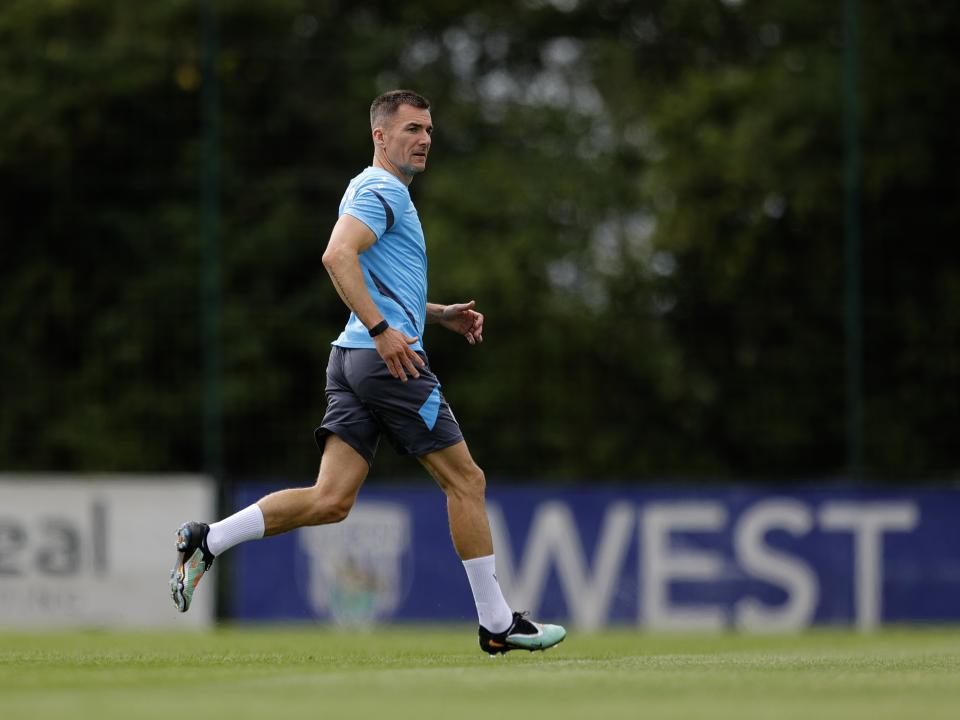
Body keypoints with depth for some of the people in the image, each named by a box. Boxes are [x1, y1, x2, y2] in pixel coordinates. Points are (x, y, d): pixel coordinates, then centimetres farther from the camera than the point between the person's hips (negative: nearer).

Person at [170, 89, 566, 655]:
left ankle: (207, 541, -6)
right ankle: (497, 624, 4)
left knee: (331, 501, 1)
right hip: (386, 360, -10)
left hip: (356, 357, 10)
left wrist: (441, 315, 24)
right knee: (466, 481, -1)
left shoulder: (379, 191, 24)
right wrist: (382, 330, -27)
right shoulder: (382, 189, -8)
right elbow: (338, 255, -25)